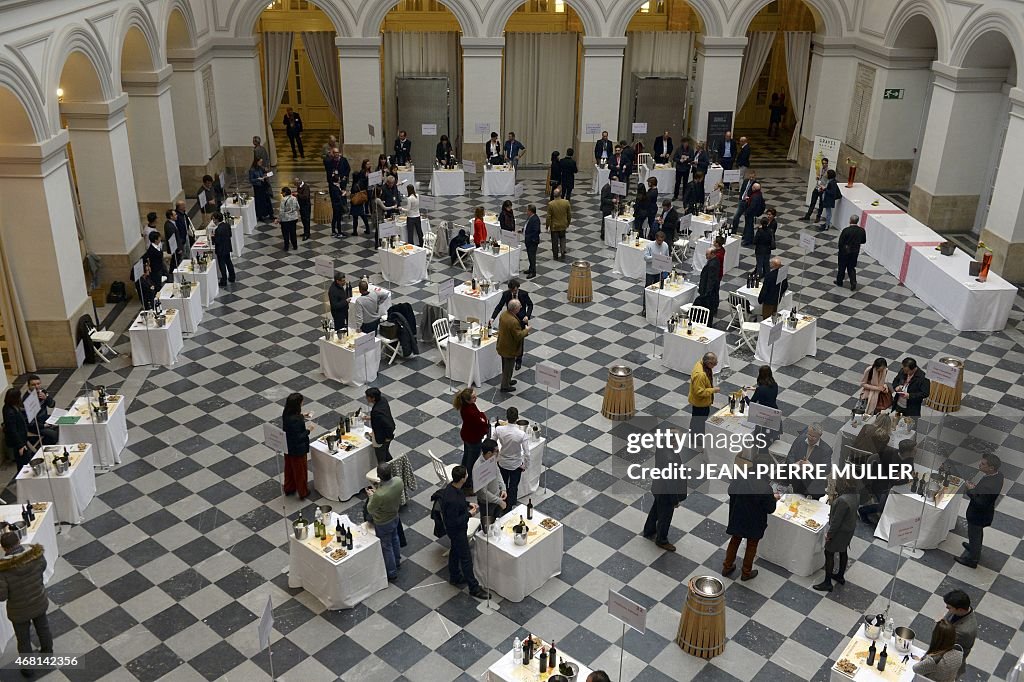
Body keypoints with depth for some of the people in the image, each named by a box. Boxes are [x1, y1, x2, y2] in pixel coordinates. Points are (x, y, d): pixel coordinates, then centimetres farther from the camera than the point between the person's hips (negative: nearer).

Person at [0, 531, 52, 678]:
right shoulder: (36, 554, -23)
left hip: (19, 611, -3)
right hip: (39, 602, 3)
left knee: (23, 639, 22)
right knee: (43, 628, 30)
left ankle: (28, 668, 43)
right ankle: (48, 653, 54)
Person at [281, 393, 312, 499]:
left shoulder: (286, 415, -8)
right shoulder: (295, 420, -34)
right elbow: (298, 438, -30)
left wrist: (301, 417, 6)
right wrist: (308, 430, -19)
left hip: (288, 448, 8)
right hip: (298, 450, -8)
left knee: (289, 468, 27)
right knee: (300, 471, 13)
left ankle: (289, 488, 45)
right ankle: (303, 492, 32)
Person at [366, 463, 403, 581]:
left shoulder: (379, 495, -43)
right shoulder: (398, 481, -24)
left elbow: (370, 510, -22)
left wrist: (371, 496, -6)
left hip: (383, 524, -6)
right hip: (395, 517, 6)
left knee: (386, 547, 18)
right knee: (394, 540, 31)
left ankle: (392, 573, 38)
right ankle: (397, 562, 56)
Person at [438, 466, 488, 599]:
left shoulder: (452, 486, -11)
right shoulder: (453, 500, -40)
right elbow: (453, 522, -30)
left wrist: (468, 504, -2)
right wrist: (469, 513, -23)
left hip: (458, 528, 9)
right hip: (457, 531, -9)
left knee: (455, 551, 27)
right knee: (466, 559, 6)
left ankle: (454, 577, 48)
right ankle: (473, 587, 21)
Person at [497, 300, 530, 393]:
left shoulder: (503, 314, -5)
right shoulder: (513, 321, -33)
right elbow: (518, 336, -28)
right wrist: (526, 330, -11)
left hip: (502, 346, 8)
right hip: (510, 349, -8)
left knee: (505, 366, 26)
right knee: (508, 367, 9)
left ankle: (507, 380, 45)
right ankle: (505, 387, 23)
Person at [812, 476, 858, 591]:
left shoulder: (842, 501, -34)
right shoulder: (854, 494, -7)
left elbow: (836, 521, -26)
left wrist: (829, 534, -15)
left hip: (840, 531, -9)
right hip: (850, 529, 9)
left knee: (829, 553, 5)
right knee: (843, 551, 24)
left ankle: (827, 583, 15)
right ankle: (840, 576, 43)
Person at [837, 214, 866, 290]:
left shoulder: (846, 230, -23)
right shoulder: (861, 230, -9)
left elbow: (841, 242, -18)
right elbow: (864, 241, 4)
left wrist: (840, 250, 0)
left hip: (845, 251, -4)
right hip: (855, 252, 4)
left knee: (842, 267, 15)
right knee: (851, 268, 16)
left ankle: (839, 282, 31)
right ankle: (853, 285, 6)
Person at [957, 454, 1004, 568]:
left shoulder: (989, 485, -42)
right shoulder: (998, 475, -14)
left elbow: (981, 503, -33)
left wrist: (971, 490, -25)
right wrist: (977, 487, -8)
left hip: (978, 515, -8)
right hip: (983, 512, 8)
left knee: (974, 536, 17)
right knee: (978, 533, 34)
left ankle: (972, 560, 39)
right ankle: (975, 548, 59)